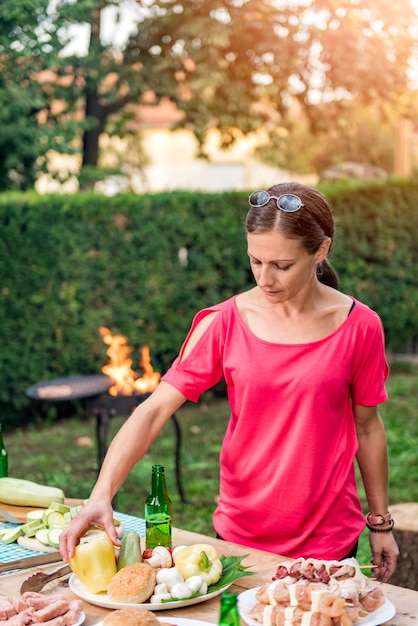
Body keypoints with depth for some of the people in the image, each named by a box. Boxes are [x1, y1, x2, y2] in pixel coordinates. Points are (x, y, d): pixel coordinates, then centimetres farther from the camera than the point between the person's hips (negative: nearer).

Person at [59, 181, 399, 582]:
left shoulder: (359, 326, -8)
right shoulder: (225, 323, -9)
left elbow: (367, 426, 3)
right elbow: (153, 412, -15)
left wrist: (380, 523, 9)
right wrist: (101, 495, -27)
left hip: (328, 540, 0)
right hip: (239, 532, 1)